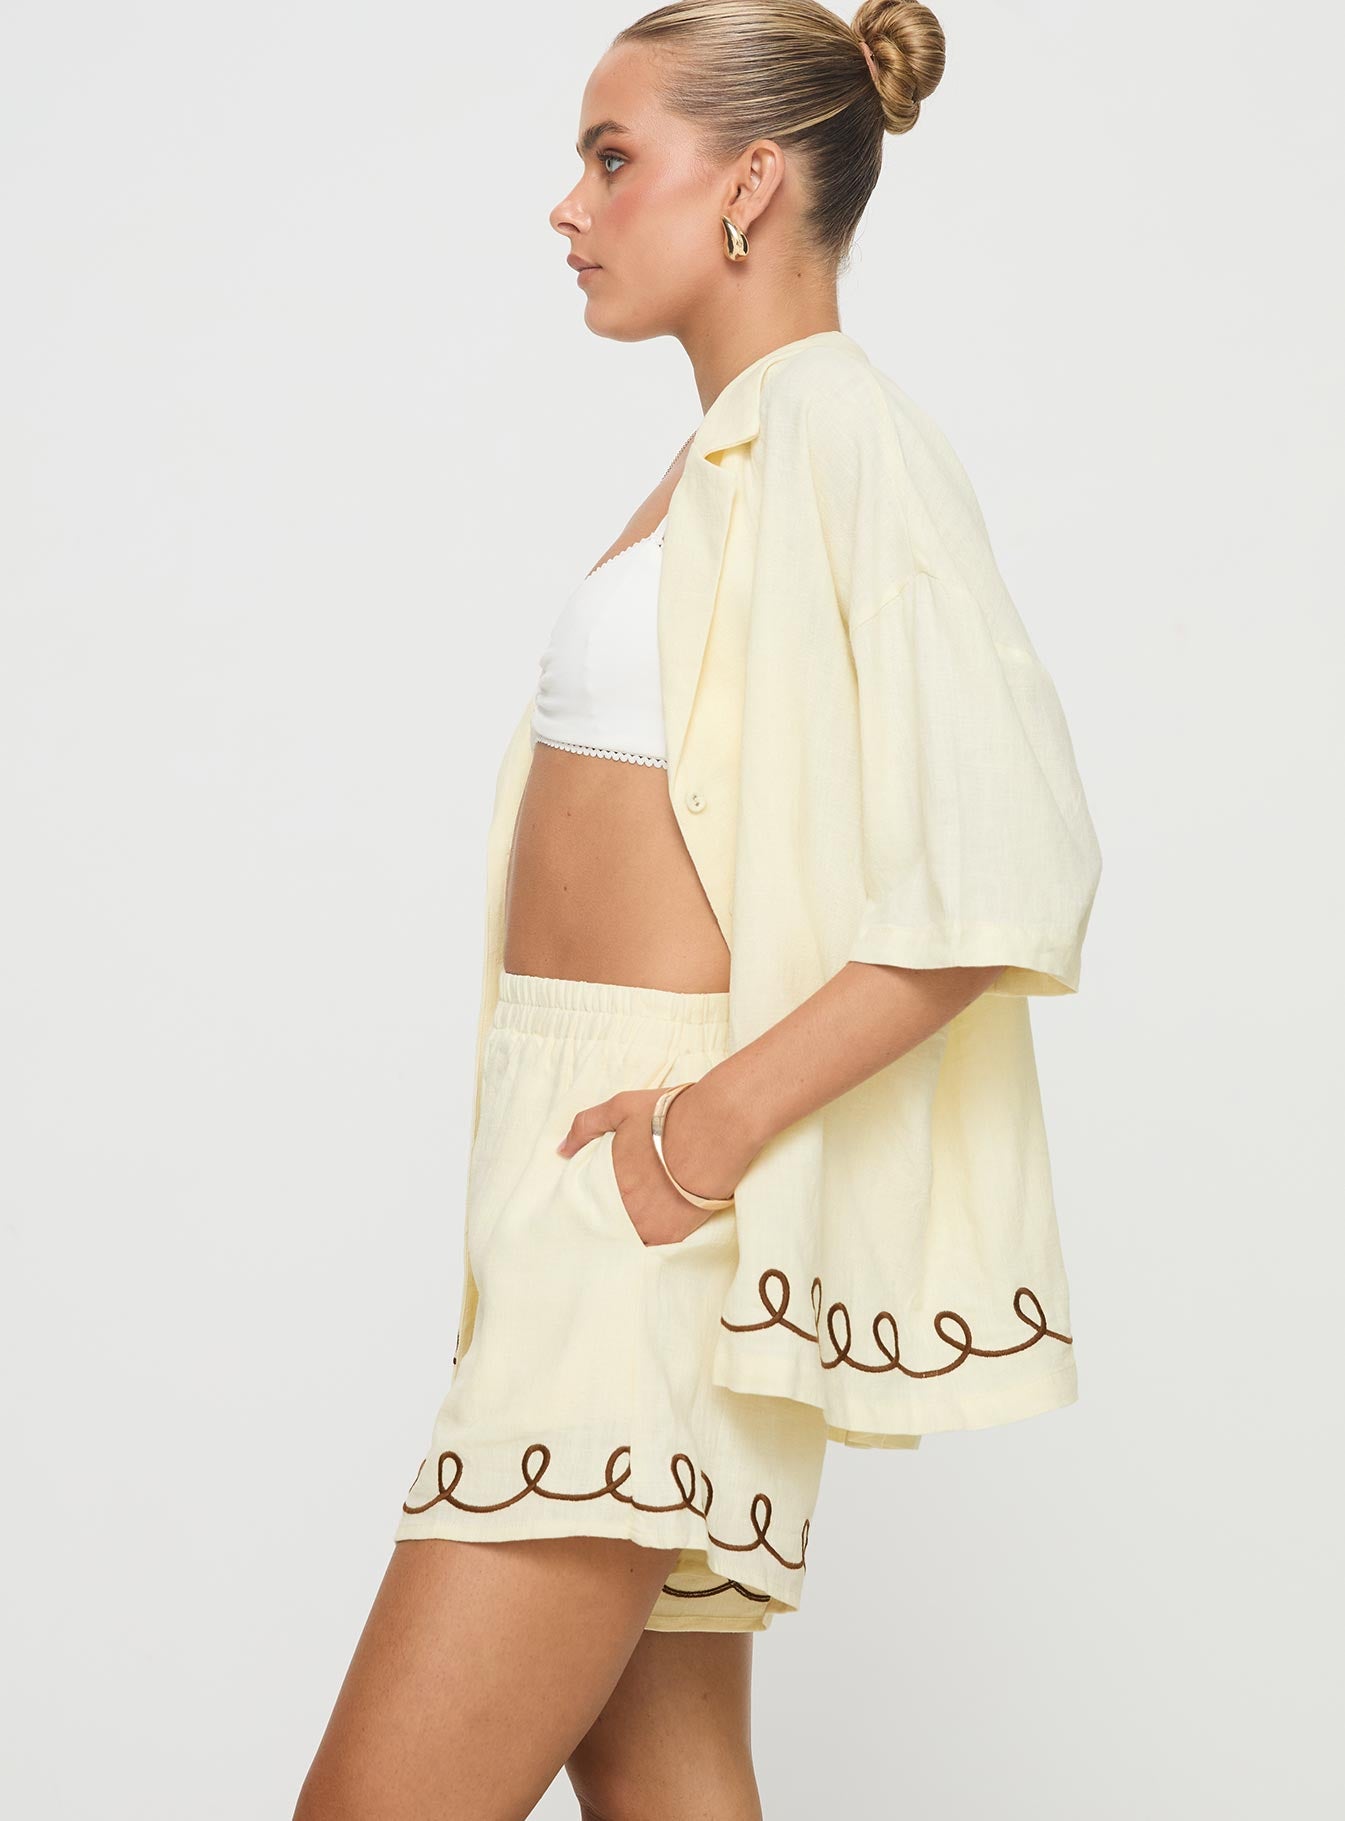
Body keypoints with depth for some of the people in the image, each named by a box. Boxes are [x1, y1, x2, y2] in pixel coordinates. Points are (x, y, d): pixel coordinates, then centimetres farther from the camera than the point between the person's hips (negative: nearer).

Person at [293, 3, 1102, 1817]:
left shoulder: (839, 426, -11)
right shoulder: (715, 457, 17)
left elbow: (1011, 865, -21)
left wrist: (713, 1123, -21)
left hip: (658, 1158, -9)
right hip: (587, 1149, 9)